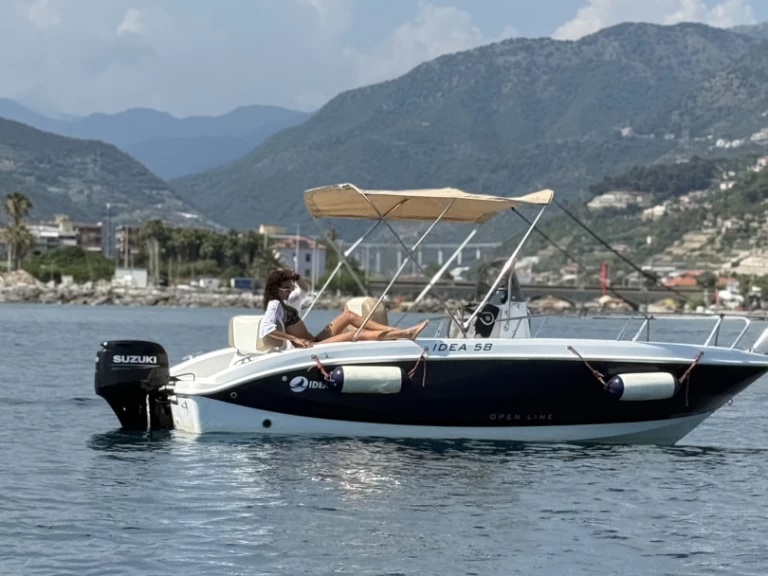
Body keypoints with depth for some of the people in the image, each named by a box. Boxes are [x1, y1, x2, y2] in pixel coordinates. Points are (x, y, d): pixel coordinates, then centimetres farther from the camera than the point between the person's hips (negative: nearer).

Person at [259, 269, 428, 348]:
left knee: (349, 315, 8)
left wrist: (296, 278, 12)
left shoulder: (282, 301, 11)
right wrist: (295, 339, -33)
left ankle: (394, 330, 5)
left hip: (315, 341, 11)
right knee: (358, 334, -13)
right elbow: (266, 328, -36)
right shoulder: (275, 305, -17)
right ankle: (405, 334, -8)